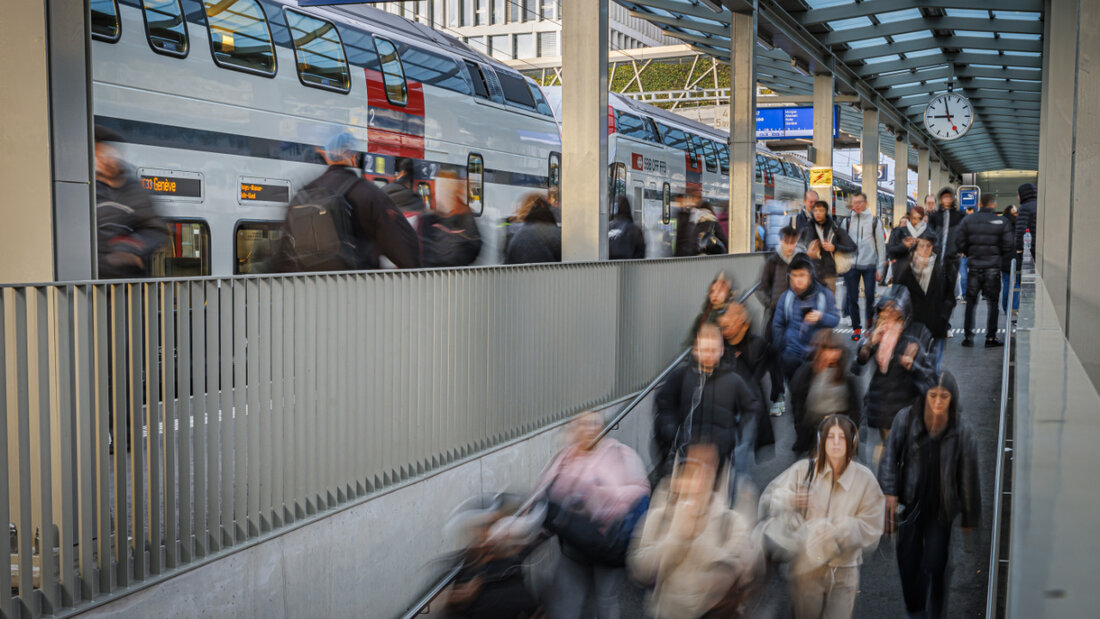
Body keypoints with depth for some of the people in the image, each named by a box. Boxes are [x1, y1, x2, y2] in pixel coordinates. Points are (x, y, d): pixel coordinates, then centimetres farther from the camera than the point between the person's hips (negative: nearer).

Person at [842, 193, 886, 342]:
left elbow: (881, 246, 5)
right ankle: (856, 327, 12)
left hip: (869, 265, -2)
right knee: (852, 298, 1)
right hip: (851, 265, 2)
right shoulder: (847, 221, 9)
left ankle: (870, 323, 13)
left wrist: (880, 268, 0)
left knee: (869, 296, -7)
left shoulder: (873, 221, 4)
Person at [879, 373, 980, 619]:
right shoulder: (906, 419, -7)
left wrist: (969, 519, 2)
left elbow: (968, 476, -2)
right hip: (910, 505, 1)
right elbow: (890, 457, -1)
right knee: (908, 562, 7)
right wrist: (890, 492, -11)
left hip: (941, 510, -1)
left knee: (935, 566, -8)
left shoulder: (962, 430, -8)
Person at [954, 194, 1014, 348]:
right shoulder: (1001, 222, -5)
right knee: (992, 303, 7)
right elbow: (1008, 248, -6)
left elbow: (960, 245, 0)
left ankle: (968, 336, 10)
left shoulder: (968, 221, 0)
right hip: (993, 268, -2)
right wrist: (997, 254, 14)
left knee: (970, 302, 11)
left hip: (974, 267, 2)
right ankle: (991, 338, 7)